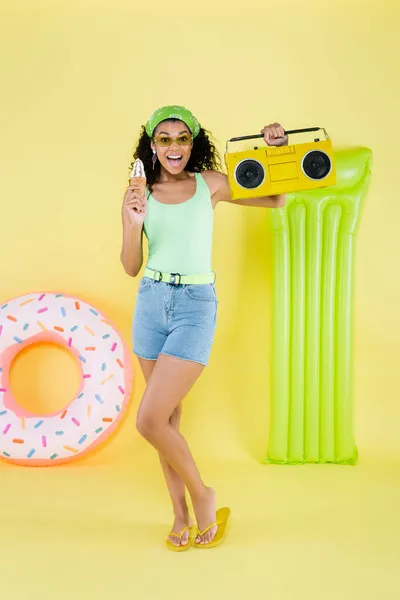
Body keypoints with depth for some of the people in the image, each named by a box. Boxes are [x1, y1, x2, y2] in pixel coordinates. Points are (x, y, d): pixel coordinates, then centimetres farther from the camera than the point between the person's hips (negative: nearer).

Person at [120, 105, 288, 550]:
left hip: (195, 305, -3)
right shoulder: (139, 194, 3)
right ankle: (181, 512, 28)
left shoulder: (210, 184, 0)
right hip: (151, 302, 4)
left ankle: (201, 494, 14)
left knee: (149, 420, -11)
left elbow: (276, 200, 7)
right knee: (169, 415, 11)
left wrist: (277, 150, -7)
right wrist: (133, 223, -15)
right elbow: (131, 267, 2)